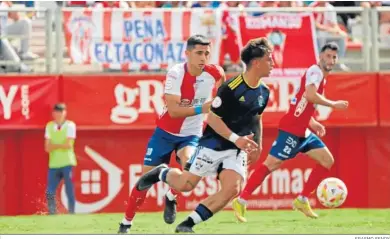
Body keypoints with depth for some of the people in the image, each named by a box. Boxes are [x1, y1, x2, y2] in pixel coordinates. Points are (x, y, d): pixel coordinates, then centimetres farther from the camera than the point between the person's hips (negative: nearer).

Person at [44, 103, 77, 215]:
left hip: (67, 164, -3)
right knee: (49, 193, -2)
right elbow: (47, 148, 2)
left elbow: (68, 145, -10)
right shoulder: (49, 126, 10)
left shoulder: (70, 125, 0)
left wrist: (55, 145, -3)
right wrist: (62, 145, -12)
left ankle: (71, 214, 4)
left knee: (70, 192, -2)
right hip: (53, 165, 3)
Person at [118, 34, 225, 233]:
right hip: (166, 133, -1)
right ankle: (126, 224, 18)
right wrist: (201, 109, -38)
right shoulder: (175, 74, -22)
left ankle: (171, 198, 0)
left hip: (191, 135, 1)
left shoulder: (214, 74, -12)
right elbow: (173, 111, -30)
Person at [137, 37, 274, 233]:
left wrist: (257, 144, 13)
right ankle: (161, 173, 32)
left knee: (232, 189, -16)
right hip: (213, 144, -5)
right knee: (185, 184, -4)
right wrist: (235, 139, -24)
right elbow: (213, 118, -17)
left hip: (237, 150, 5)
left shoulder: (263, 92, 2)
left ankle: (187, 225, -6)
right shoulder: (231, 88, -21)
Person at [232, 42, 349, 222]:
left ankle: (302, 200, 10)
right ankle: (241, 201, -8)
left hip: (302, 132, 10)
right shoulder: (315, 71, -9)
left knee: (327, 160, 7)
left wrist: (313, 123, 13)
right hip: (291, 130, -10)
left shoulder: (322, 78, 20)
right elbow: (310, 95, -27)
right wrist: (333, 104, -16)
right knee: (272, 163, -11)